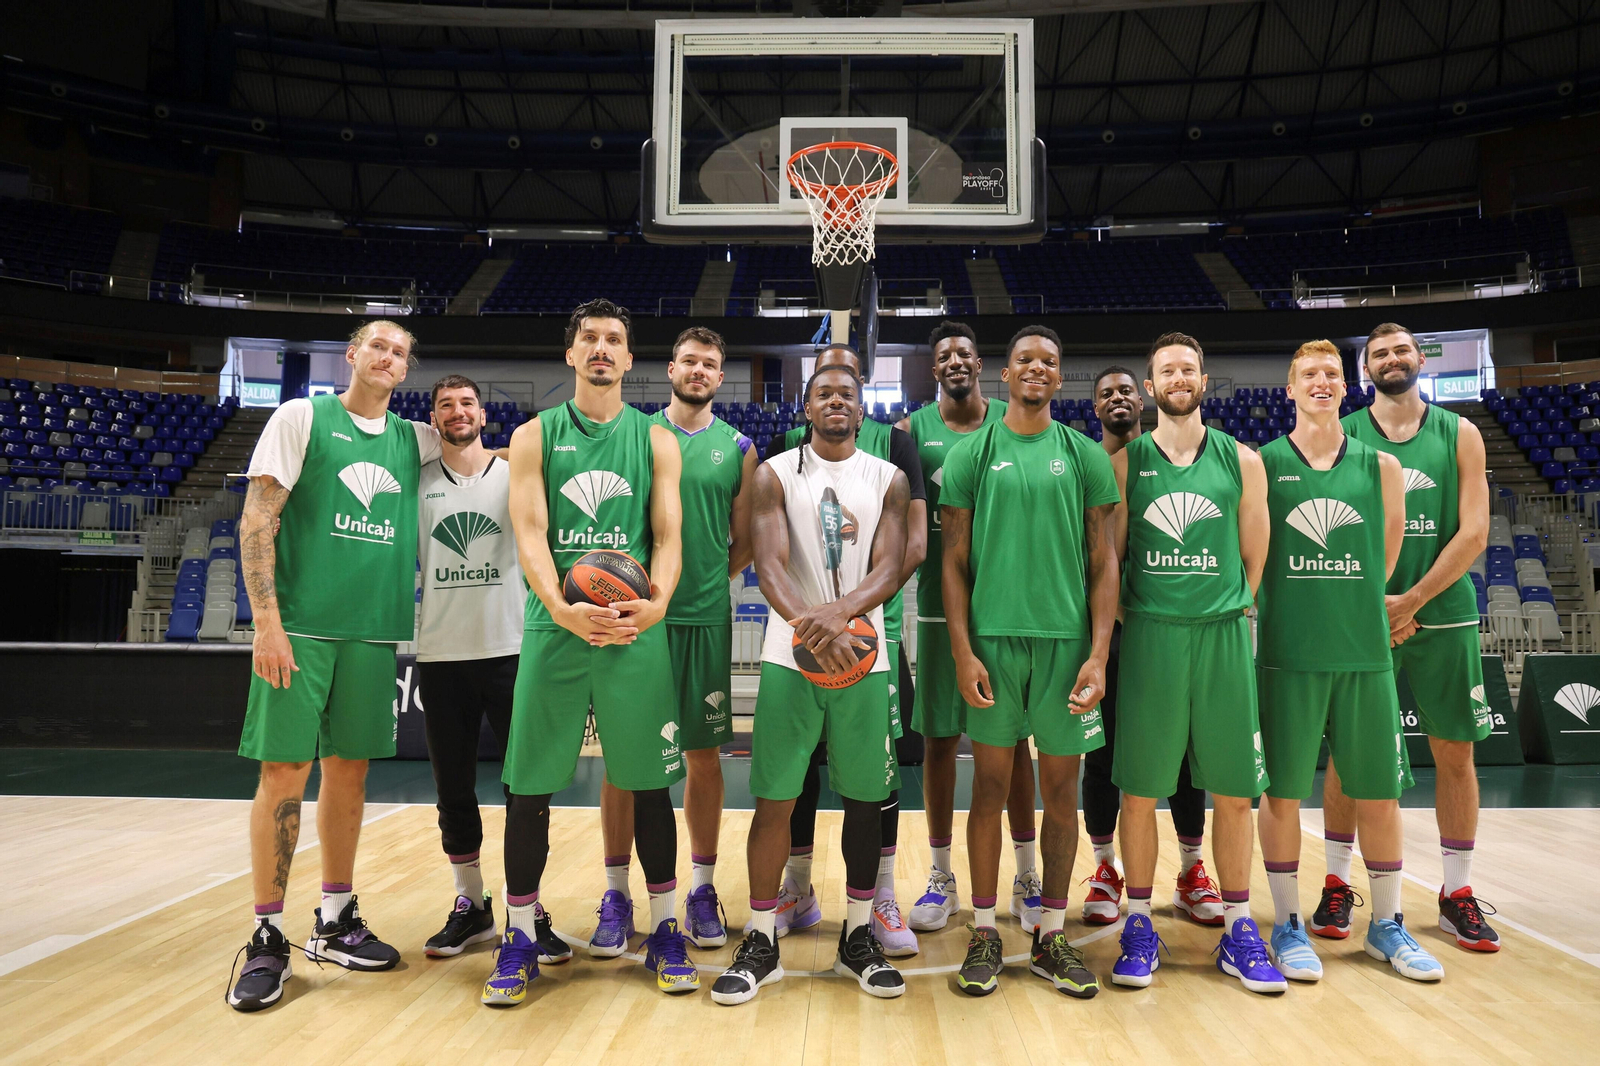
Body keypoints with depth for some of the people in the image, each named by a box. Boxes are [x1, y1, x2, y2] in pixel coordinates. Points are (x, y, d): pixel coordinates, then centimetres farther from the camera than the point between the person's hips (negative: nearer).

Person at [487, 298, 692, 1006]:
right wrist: (561, 605, -23)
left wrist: (657, 599, -19)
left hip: (637, 630, 0)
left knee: (648, 783, 5)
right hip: (554, 626, 0)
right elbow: (529, 533, -4)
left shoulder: (656, 440, 9)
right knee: (530, 787, 4)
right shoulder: (535, 436, 7)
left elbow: (668, 535, 2)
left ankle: (664, 929, 20)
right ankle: (520, 936, 20)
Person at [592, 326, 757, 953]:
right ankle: (616, 894, 15)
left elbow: (744, 544, 10)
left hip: (705, 619, 1)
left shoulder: (737, 447, 8)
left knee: (704, 755, 6)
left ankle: (702, 890, 20)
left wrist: (706, 582, -1)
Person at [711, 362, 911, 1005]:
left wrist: (839, 612, -25)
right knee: (773, 800, 1)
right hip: (789, 659, -1)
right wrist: (811, 624, -28)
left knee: (865, 799, 8)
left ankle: (858, 939, 24)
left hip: (864, 658, 2)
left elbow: (889, 570, -5)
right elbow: (769, 564, -10)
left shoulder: (888, 480, 7)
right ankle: (761, 943, 16)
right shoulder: (775, 474, 3)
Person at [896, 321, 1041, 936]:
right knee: (939, 739, 6)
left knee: (1013, 740, 7)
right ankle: (941, 879, 20)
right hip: (940, 603, 0)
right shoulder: (913, 428, 4)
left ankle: (1026, 879, 22)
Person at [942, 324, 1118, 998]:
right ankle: (984, 934, 18)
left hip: (1067, 640, 1)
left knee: (1061, 792, 8)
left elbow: (1103, 560, 6)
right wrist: (962, 651, -5)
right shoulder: (971, 453, 5)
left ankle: (1050, 936, 21)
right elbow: (955, 561, 4)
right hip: (992, 638, -1)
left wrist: (1099, 652, -4)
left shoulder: (1084, 455, 7)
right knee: (991, 787, 6)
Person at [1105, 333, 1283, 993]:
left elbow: (1255, 556, 11)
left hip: (1223, 635, 2)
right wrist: (1125, 616, 0)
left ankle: (1238, 929, 22)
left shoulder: (1241, 461, 8)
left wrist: (1229, 609, 7)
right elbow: (1108, 556, 5)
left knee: (1234, 792, 7)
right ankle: (1139, 926, 17)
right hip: (1148, 635, -1)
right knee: (1139, 790, 3)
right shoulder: (1126, 461, 4)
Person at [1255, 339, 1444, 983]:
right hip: (1287, 656, -2)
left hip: (1366, 653, 3)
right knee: (1281, 792, 4)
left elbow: (1385, 557, 14)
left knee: (1380, 795, 10)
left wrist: (1349, 607, 10)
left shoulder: (1381, 467, 7)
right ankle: (1288, 925, 18)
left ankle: (1387, 924, 27)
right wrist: (1290, 607, 0)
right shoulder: (1262, 463, 0)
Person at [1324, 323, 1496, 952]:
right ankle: (1337, 885, 14)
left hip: (1443, 616, 1)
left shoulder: (1459, 434, 6)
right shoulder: (1343, 436, 3)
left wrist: (1412, 600, -12)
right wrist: (1372, 602, -12)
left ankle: (1457, 894, 20)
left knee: (1455, 754, 6)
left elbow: (1473, 532, -2)